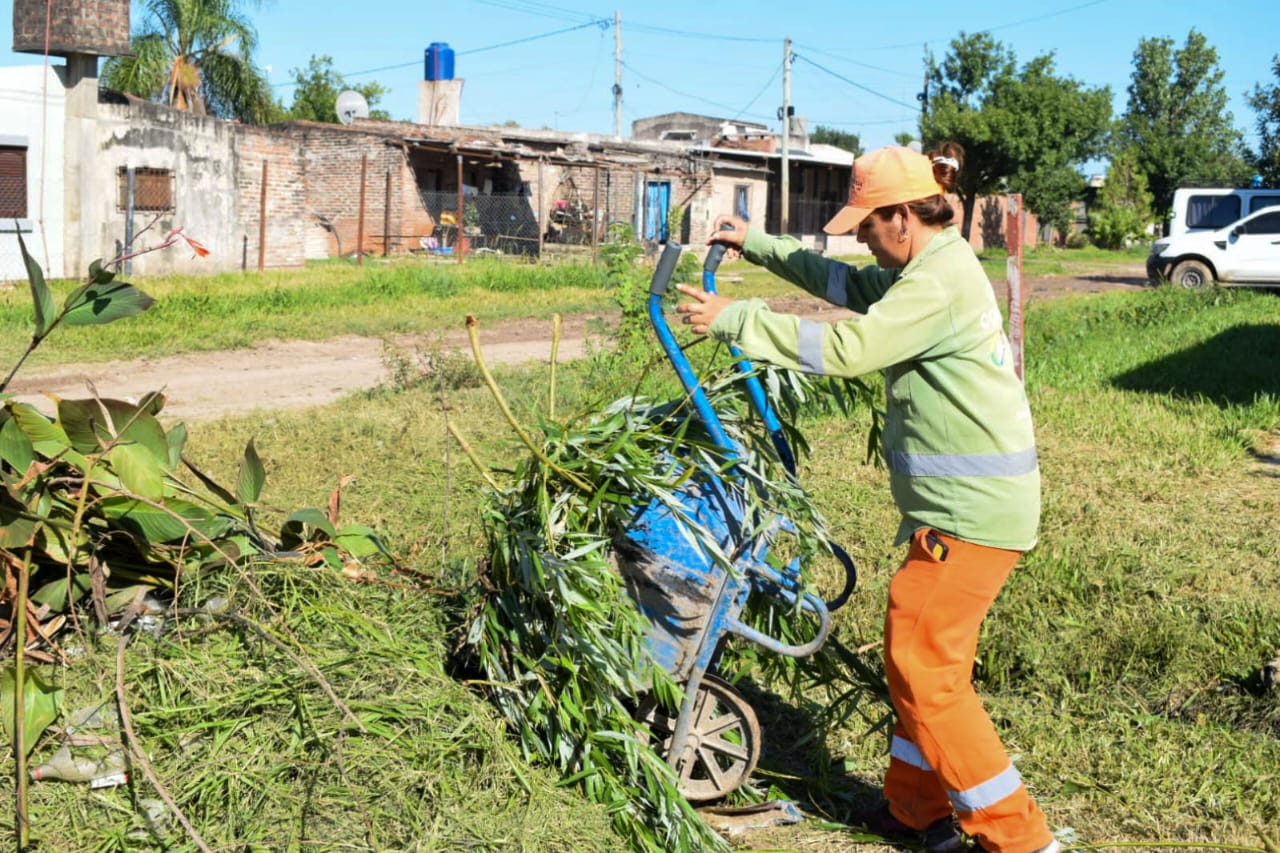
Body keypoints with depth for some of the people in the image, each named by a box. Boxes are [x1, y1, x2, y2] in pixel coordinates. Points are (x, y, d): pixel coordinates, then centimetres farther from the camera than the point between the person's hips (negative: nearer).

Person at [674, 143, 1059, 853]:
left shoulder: (938, 283, -19)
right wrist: (756, 245, 23)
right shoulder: (938, 266, 13)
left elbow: (848, 346, -27)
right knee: (923, 657, 17)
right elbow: (849, 285, 24)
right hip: (968, 501, 11)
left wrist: (735, 320, -21)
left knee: (921, 666, -6)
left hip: (970, 510, -11)